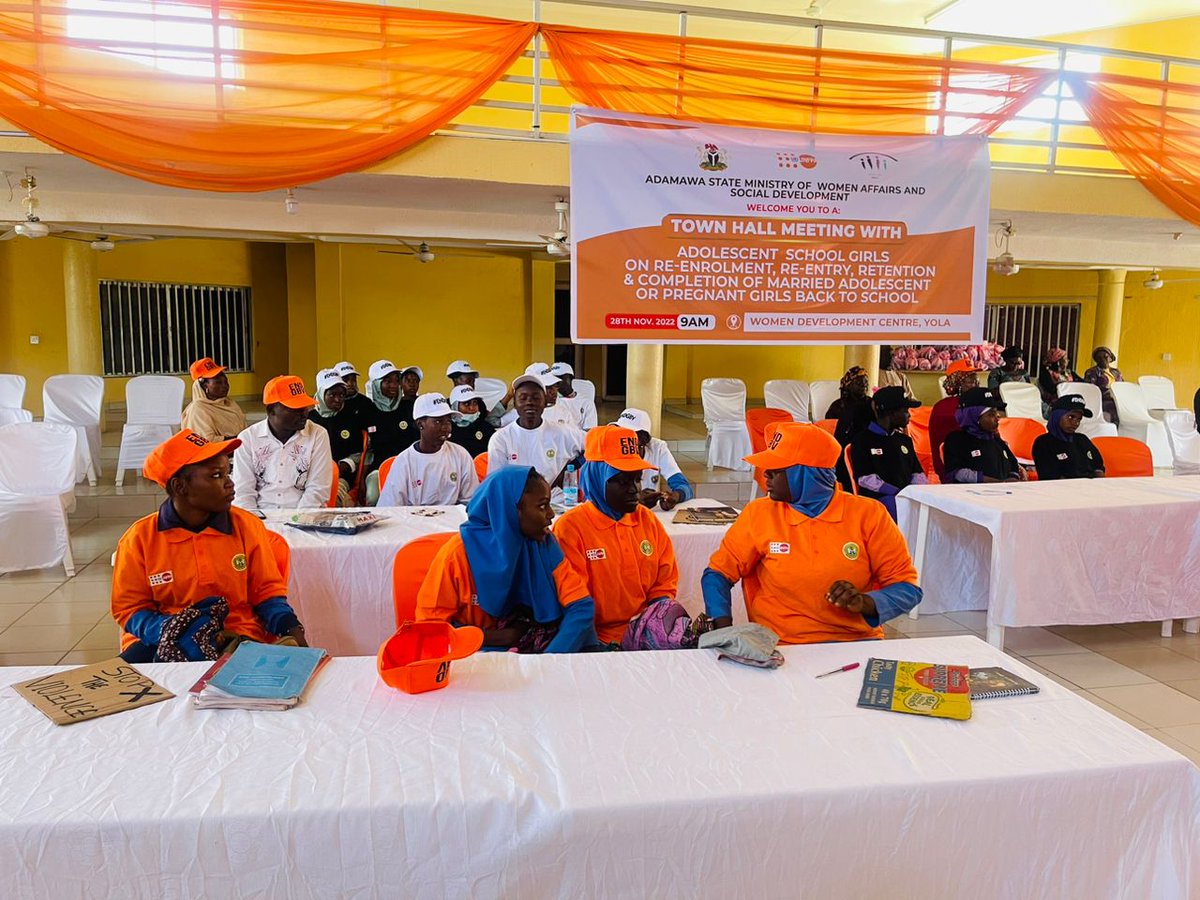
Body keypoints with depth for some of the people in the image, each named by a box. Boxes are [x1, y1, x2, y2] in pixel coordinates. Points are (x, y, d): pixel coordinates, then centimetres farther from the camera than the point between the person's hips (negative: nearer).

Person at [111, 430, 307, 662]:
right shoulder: (140, 538, -3)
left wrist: (291, 629, -12)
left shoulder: (247, 526, 1)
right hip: (162, 642, -1)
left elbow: (267, 591, 7)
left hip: (238, 639, 1)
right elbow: (129, 609, 0)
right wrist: (177, 633, -20)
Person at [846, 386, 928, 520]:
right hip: (877, 496, -6)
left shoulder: (905, 439, 24)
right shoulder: (863, 440, 2)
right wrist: (898, 493, -19)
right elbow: (865, 479, -8)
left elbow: (917, 473, 21)